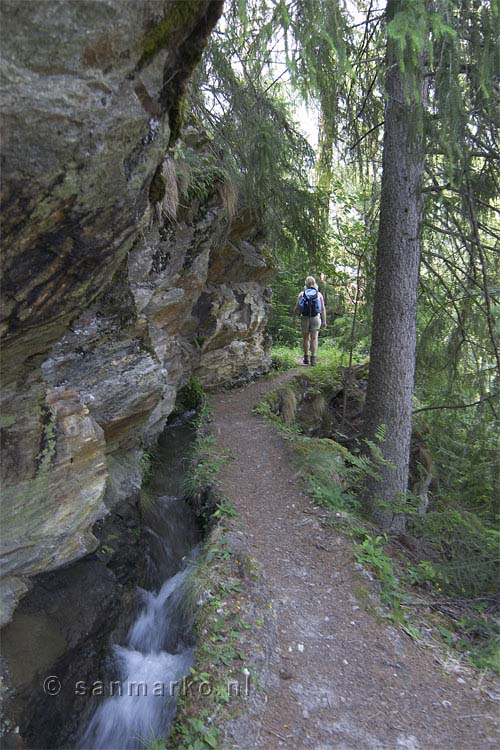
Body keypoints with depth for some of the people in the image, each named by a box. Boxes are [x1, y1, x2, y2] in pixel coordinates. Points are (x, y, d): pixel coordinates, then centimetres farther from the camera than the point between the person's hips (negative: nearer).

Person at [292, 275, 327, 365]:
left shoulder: (302, 294, 2)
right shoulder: (319, 294, 3)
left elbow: (296, 308, -3)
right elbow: (323, 309, -1)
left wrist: (293, 319, 2)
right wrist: (324, 321, 2)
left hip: (305, 318, 0)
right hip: (316, 318, 0)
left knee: (306, 338, 13)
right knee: (314, 338, 1)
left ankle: (306, 358, 16)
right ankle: (313, 358, -7)